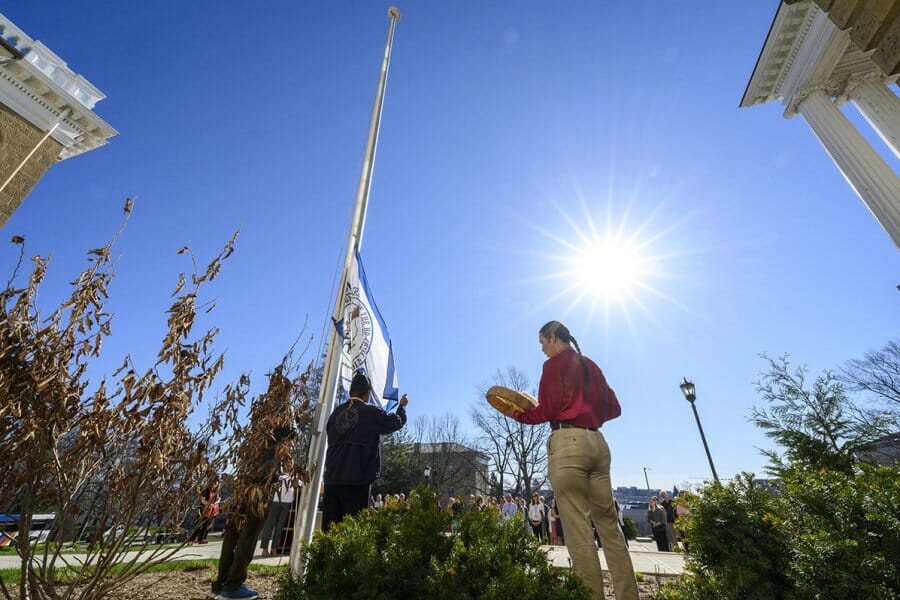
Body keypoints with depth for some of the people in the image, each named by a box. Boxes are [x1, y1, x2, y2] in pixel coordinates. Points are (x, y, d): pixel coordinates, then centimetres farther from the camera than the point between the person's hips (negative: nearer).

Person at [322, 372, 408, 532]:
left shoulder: (336, 413, 7)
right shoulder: (371, 412, -6)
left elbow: (331, 439, 17)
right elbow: (397, 421, 8)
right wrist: (402, 406, 27)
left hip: (332, 479, 5)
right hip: (357, 481, -5)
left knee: (329, 529, 10)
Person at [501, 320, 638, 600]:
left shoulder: (554, 363, -2)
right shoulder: (591, 365, 18)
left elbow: (546, 411, -8)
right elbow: (613, 408, 19)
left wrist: (515, 413, 6)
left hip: (568, 443, -8)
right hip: (597, 442, 8)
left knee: (578, 529, -4)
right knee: (608, 523, 13)